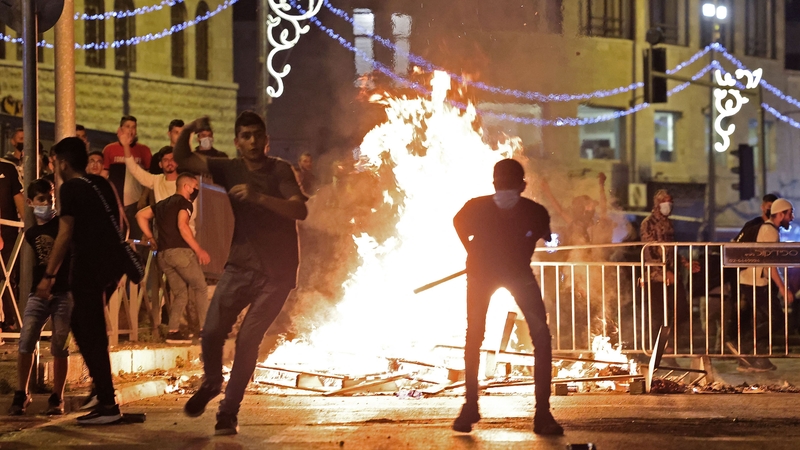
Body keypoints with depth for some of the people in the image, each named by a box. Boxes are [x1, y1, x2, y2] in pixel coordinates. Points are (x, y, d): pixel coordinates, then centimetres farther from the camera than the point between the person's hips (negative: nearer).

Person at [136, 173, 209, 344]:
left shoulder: (162, 204, 22)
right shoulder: (184, 203, -2)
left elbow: (141, 215, 25)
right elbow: (182, 226, -16)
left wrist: (150, 237, 21)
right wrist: (199, 250, -15)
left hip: (162, 254, 7)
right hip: (180, 251, -7)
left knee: (181, 294, 12)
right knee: (201, 288, 4)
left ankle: (173, 332, -1)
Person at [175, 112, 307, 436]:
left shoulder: (279, 170, -5)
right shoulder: (230, 169, 6)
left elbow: (300, 211, -20)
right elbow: (182, 160, 8)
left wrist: (258, 197, -31)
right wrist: (187, 132, -12)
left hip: (277, 272, -3)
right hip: (240, 266, 3)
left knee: (248, 339, -10)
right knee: (212, 331, -9)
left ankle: (228, 412, 2)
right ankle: (211, 384, 21)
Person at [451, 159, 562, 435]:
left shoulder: (536, 213, -27)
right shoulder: (477, 208, -28)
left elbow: (546, 238, 1)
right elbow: (458, 223, -1)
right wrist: (473, 254, 2)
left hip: (518, 274, 0)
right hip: (482, 272, 0)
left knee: (542, 337, -13)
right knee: (474, 336, -1)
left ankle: (543, 413, -8)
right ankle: (470, 407, 16)